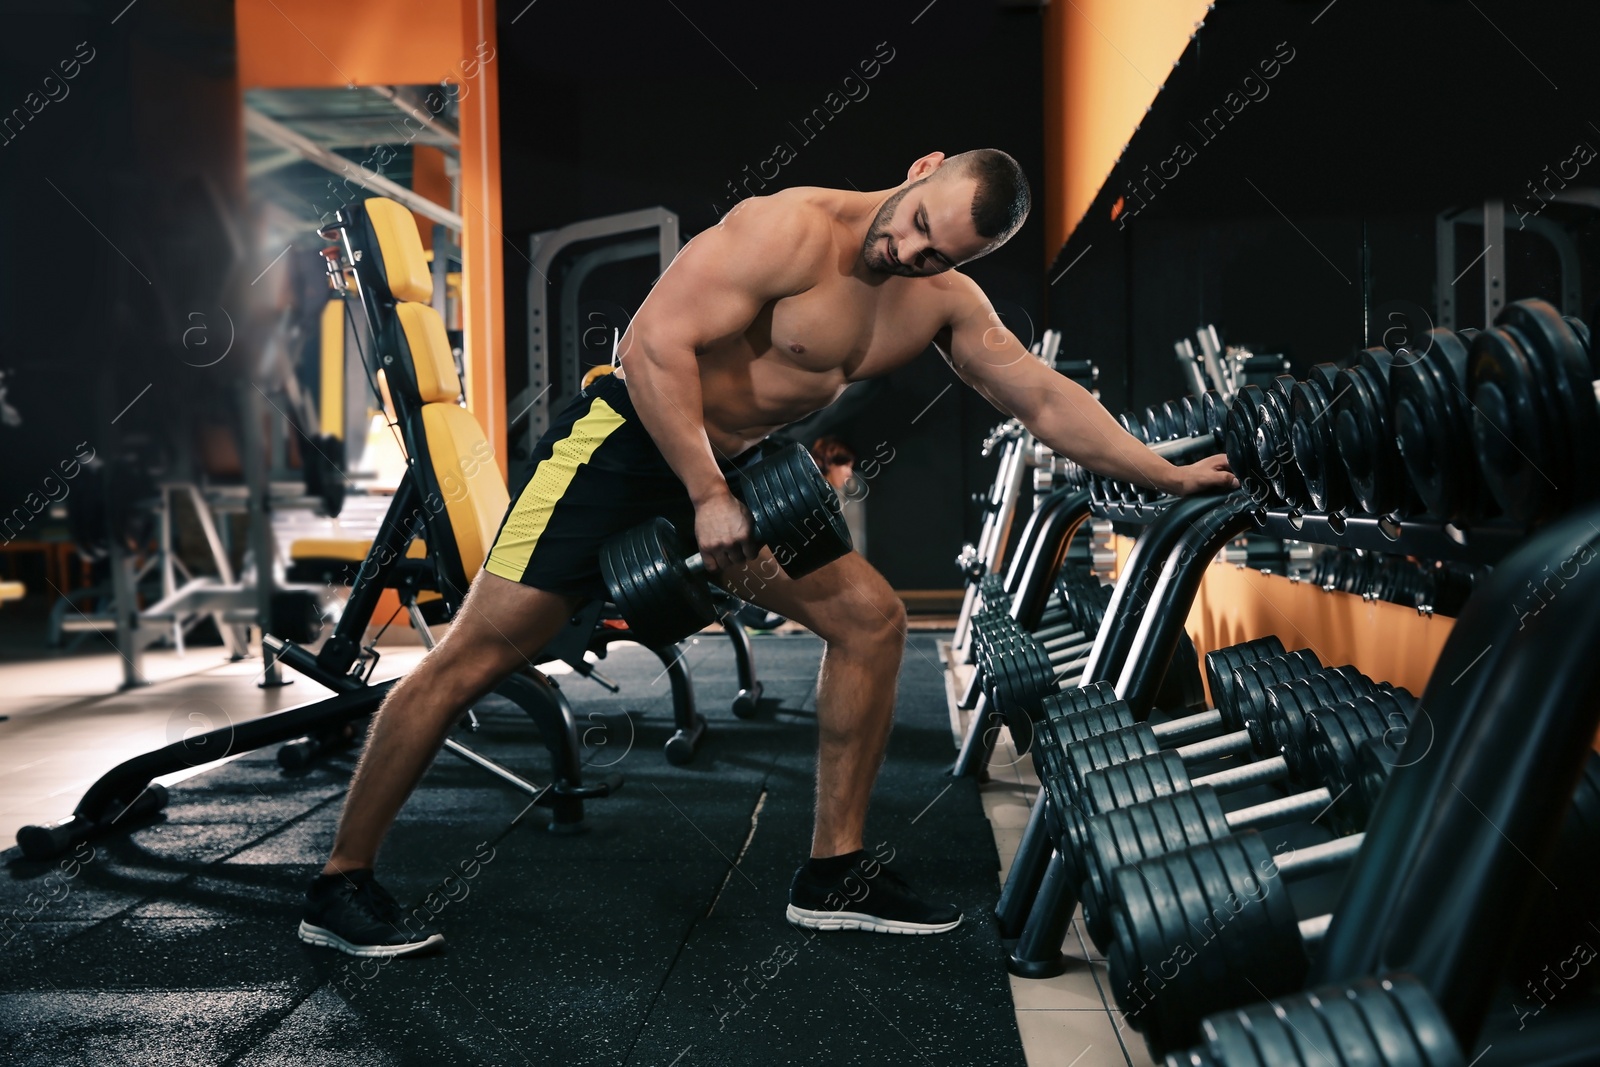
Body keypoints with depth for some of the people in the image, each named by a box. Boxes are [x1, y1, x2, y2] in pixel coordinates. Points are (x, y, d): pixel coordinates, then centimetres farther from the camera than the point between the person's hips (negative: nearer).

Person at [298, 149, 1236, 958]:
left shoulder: (945, 302, 1)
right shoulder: (795, 230, -22)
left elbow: (1045, 399, 7)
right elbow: (655, 344, -26)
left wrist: (1172, 476, 8)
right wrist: (708, 498, -27)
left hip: (734, 467, 8)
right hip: (628, 437, -7)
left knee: (872, 619, 1)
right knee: (479, 655, -8)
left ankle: (834, 873, 10)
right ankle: (341, 885, 5)